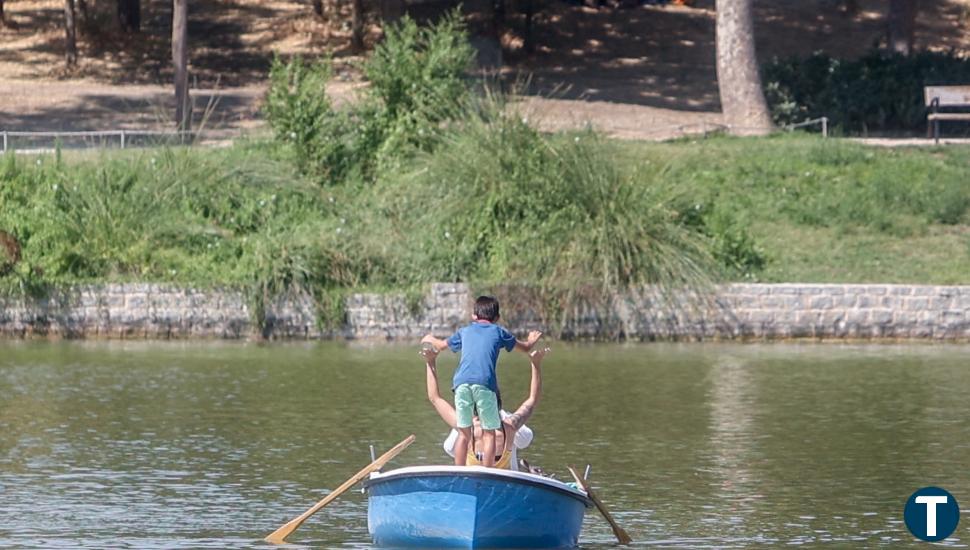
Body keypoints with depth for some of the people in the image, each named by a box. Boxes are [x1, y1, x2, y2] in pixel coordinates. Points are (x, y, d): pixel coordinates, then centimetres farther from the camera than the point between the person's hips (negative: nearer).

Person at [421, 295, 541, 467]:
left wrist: (430, 339, 64)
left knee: (463, 433, 10)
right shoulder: (499, 332, 20)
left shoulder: (465, 332, 25)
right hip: (485, 382, -2)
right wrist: (532, 341, 55)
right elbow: (525, 348, 32)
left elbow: (441, 345, 42)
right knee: (489, 433, 5)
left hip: (462, 382, 2)